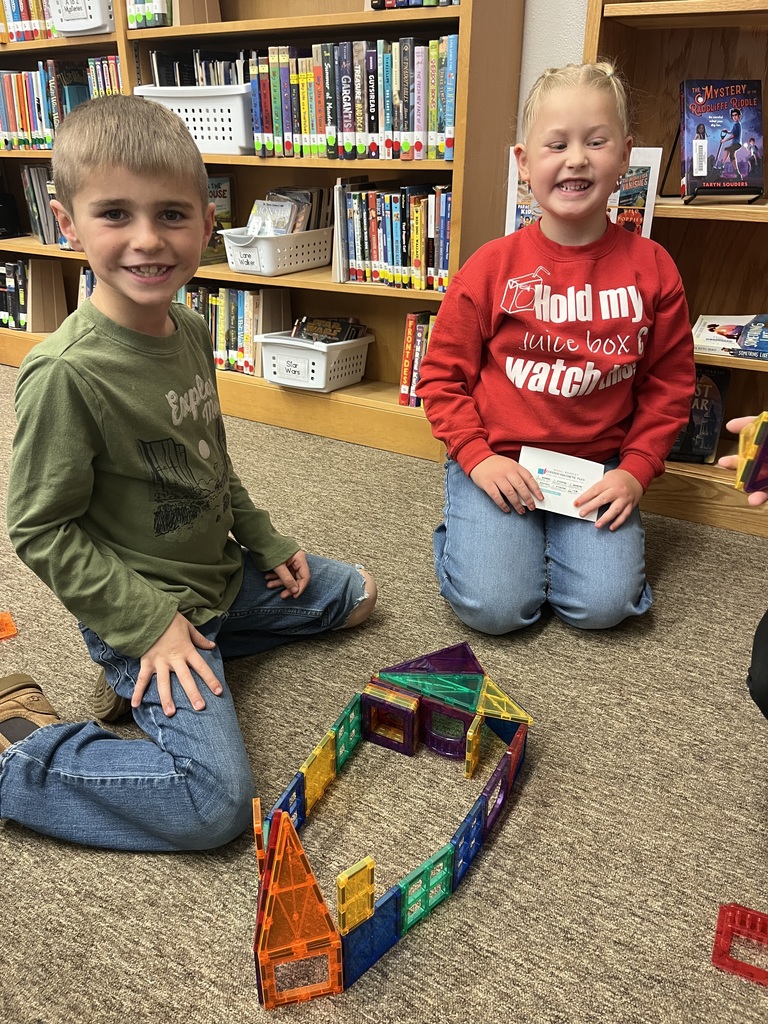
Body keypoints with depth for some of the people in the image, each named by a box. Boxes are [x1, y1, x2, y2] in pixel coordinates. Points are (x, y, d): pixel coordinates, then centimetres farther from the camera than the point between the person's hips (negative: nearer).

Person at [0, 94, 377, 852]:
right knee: (214, 803, -20)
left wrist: (265, 542, 13)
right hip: (141, 604, -8)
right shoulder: (65, 374, -26)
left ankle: (189, 650, 14)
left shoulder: (190, 333, -2)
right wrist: (149, 624, -19)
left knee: (354, 594, 23)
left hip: (222, 571, 8)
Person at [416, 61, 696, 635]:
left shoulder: (651, 269, 0)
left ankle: (568, 540, 16)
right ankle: (469, 533, 16)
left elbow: (670, 385, 7)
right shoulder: (493, 267, -5)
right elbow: (443, 375, 0)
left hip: (596, 469, 2)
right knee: (495, 607, -16)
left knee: (603, 605, -16)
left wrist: (635, 470, -4)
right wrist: (477, 457, -11)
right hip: (497, 463, -1)